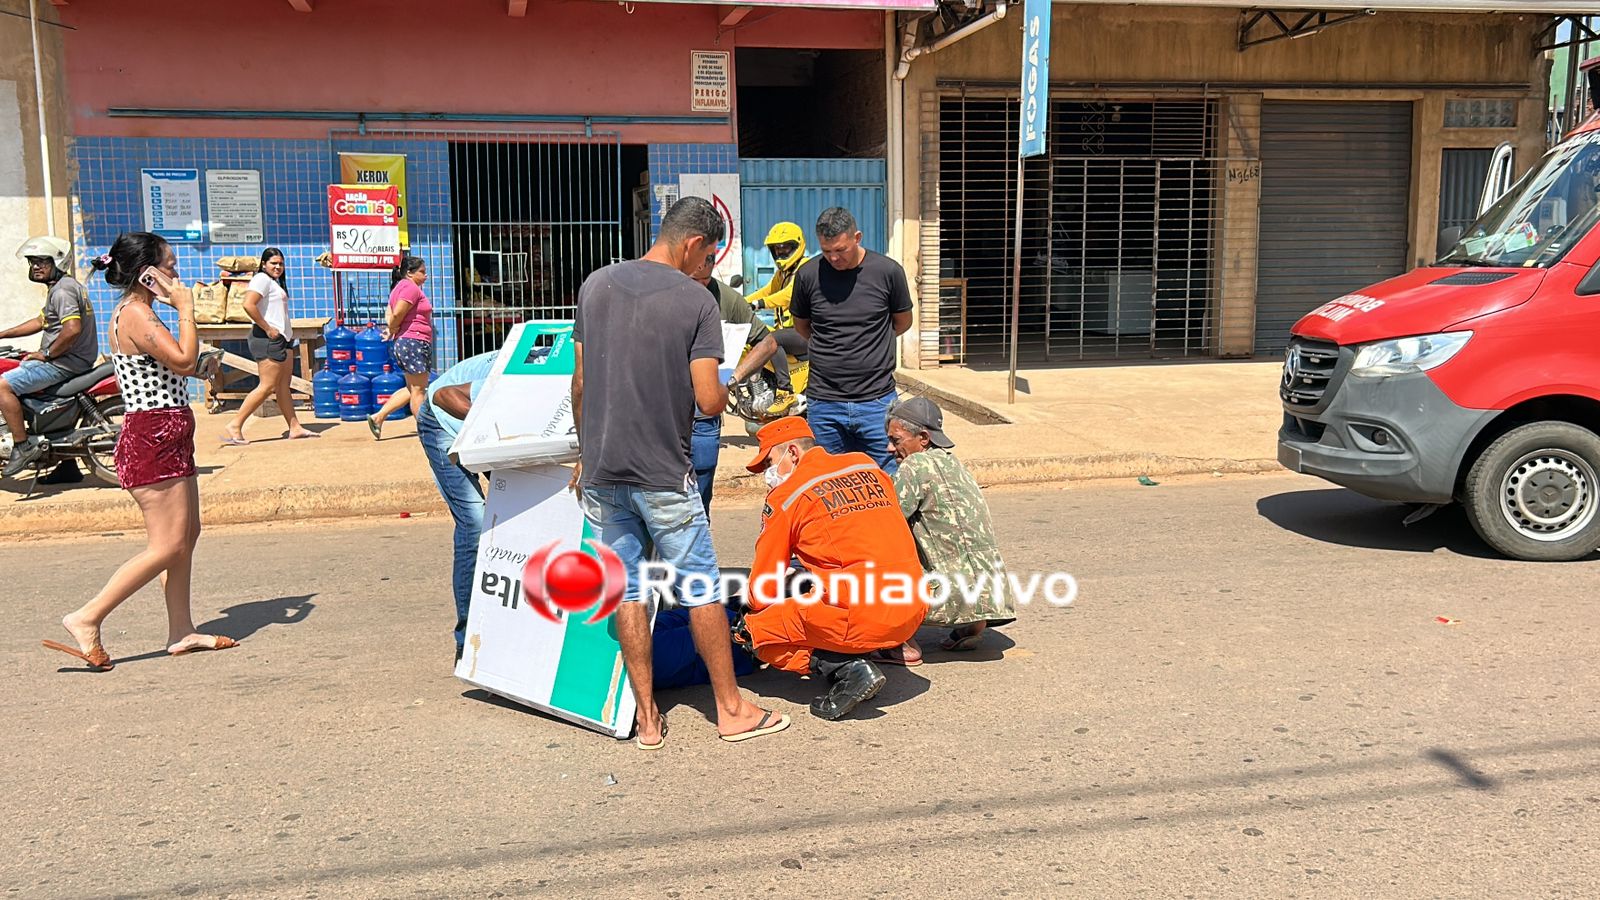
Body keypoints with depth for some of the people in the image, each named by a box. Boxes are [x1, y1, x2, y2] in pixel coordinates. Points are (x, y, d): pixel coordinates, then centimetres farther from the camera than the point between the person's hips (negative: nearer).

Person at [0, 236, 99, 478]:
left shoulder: (62, 290, -16)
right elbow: (41, 321, 28)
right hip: (67, 360, 11)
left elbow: (72, 329, -30)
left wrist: (46, 354, -18)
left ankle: (23, 446, -12)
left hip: (64, 363, -11)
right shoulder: (63, 286, 18)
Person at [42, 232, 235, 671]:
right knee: (168, 546, -9)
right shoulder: (136, 315, -15)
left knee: (187, 535, 13)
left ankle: (181, 631, 19)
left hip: (168, 435, 11)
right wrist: (185, 310, -14)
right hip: (153, 439, -11)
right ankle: (87, 619, -4)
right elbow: (184, 361, -23)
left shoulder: (137, 313, 17)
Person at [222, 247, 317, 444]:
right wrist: (267, 328, -19)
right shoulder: (262, 279, -9)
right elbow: (248, 305, -22)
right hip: (269, 339, -10)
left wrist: (288, 333, 10)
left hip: (283, 339, 10)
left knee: (283, 386, 11)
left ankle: (295, 428, 14)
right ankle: (234, 427, -9)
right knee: (267, 386, -11)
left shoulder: (275, 282, 21)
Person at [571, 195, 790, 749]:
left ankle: (647, 719, 15)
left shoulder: (596, 285, 5)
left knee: (626, 591, 9)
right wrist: (722, 393, 9)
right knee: (701, 587, 8)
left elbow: (581, 382, 8)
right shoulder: (696, 301, -9)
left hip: (601, 470, 4)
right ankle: (731, 710, 19)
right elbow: (709, 401, -14)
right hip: (663, 474, -4)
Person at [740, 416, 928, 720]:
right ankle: (855, 658, 10)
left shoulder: (786, 495, 1)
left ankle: (847, 669, -7)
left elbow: (763, 588, 6)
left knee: (756, 631, 9)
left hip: (864, 616, -7)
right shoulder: (868, 466, 16)